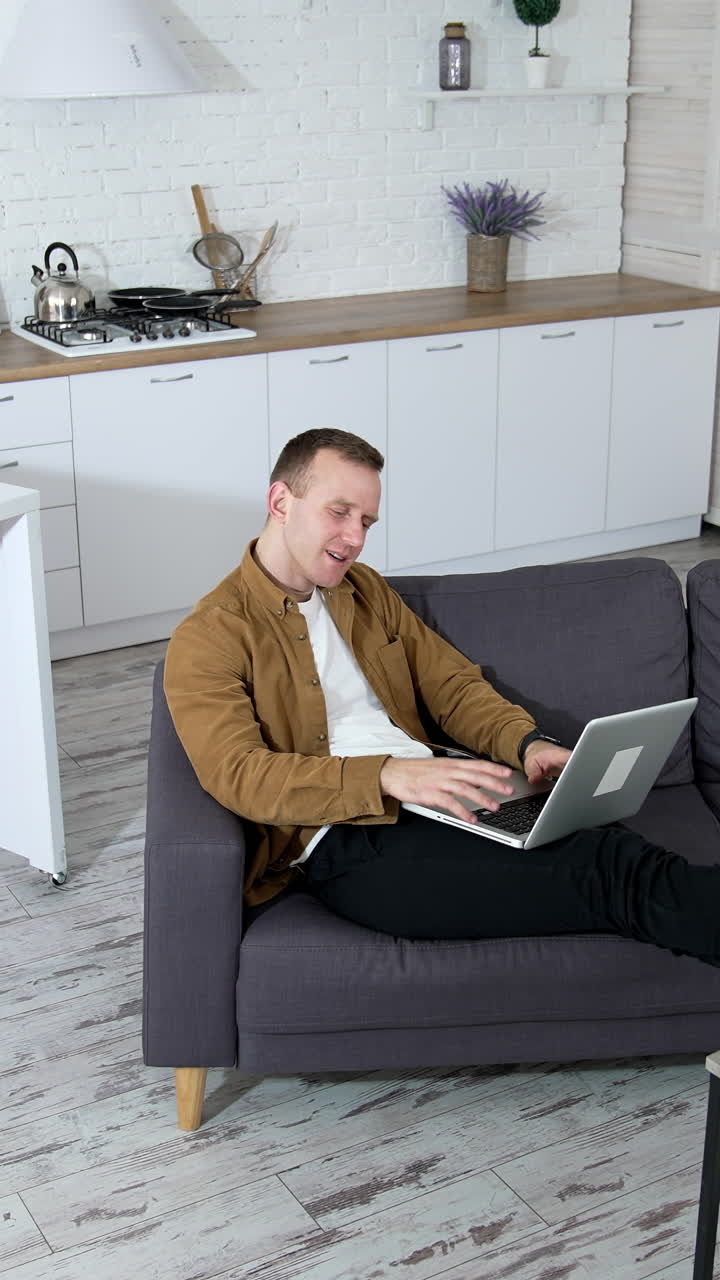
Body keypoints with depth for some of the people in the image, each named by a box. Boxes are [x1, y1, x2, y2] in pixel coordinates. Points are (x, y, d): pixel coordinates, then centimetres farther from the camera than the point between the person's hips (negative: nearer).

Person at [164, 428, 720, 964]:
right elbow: (238, 774, -14)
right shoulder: (207, 640, -1)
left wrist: (527, 741, -1)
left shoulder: (366, 590, 22)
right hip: (346, 839, -7)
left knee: (606, 846, -26)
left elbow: (453, 685, 22)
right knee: (602, 875, -26)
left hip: (429, 797, 7)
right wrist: (388, 775, -27)